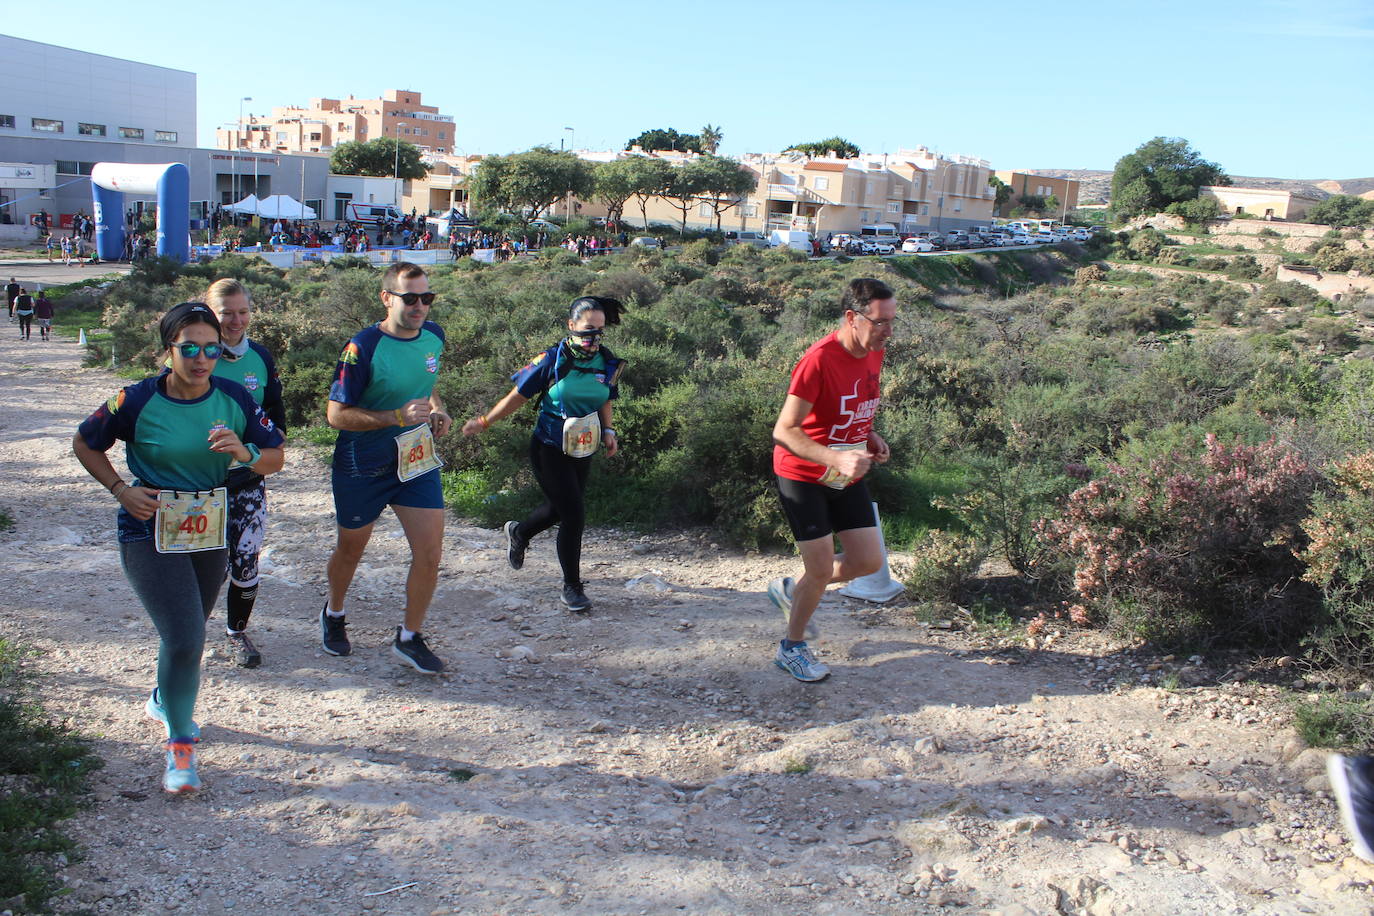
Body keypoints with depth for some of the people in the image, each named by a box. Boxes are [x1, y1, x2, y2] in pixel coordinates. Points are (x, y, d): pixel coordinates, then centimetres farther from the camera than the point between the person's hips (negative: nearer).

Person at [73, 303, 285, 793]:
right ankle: (180, 743, 5)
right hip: (150, 534, -4)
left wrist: (246, 453, -21)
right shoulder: (137, 401, -14)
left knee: (187, 633, 22)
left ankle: (165, 700, 52)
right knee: (184, 639, -15)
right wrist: (120, 490, -10)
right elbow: (84, 444, 2)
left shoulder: (235, 399, -7)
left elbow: (276, 457, -1)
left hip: (211, 532, 4)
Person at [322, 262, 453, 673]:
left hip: (417, 459, 4)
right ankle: (333, 614, 46)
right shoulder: (363, 347, -21)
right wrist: (397, 417, -29)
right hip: (362, 466, -4)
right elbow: (336, 414, -20)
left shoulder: (434, 336, -2)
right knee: (351, 549, 17)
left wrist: (436, 411, -1)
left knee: (430, 553, -4)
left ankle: (409, 638, 15)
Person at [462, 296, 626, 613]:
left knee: (559, 509, 21)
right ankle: (572, 587, 6)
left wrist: (608, 430, 0)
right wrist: (484, 422, -3)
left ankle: (519, 532, 54)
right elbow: (518, 396, -6)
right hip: (549, 450, -6)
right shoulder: (553, 360, -16)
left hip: (582, 452, 6)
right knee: (574, 515, -11)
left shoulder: (607, 363, -2)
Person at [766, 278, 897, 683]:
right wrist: (836, 458, -38)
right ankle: (792, 648, 19)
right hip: (803, 476, -7)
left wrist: (870, 437, 1)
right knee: (822, 569, -5)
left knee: (869, 561, 6)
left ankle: (791, 590, 30)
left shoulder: (874, 352, -1)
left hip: (848, 476, 7)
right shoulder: (819, 360, -26)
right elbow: (784, 431, -27)